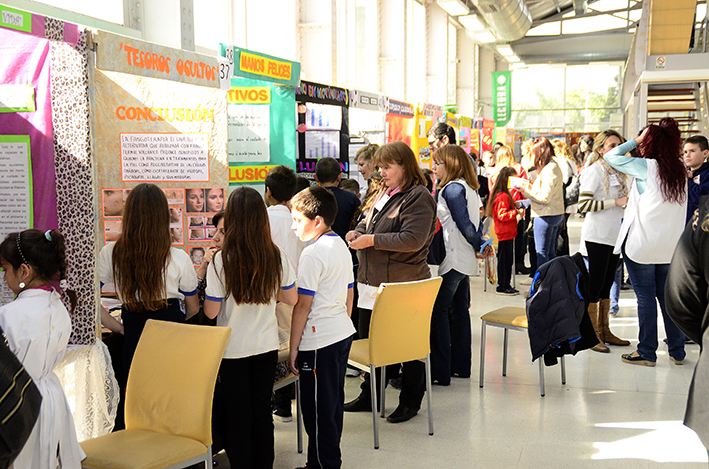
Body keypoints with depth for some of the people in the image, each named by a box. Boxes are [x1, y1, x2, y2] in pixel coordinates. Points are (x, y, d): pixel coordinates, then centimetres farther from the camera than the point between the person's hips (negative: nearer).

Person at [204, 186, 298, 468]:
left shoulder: (222, 260, -18)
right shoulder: (276, 257, -8)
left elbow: (210, 312, -14)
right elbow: (291, 298, 3)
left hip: (233, 349, -3)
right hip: (267, 346, 3)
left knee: (238, 415, 10)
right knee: (263, 411, 16)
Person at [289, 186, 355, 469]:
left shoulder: (312, 254, -17)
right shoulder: (342, 247, 10)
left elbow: (303, 305, -16)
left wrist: (293, 348, -12)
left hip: (319, 341, -10)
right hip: (343, 334, 10)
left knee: (318, 409, 1)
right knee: (334, 402, 18)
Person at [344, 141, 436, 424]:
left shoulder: (418, 198, -12)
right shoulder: (385, 193, 14)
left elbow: (412, 240, -22)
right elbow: (369, 221, 26)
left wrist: (372, 240, -20)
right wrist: (357, 232, 3)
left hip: (403, 286, -8)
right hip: (372, 283, 9)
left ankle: (410, 401, 20)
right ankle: (369, 396, 31)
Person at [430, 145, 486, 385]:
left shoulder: (452, 189, -14)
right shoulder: (469, 188, 14)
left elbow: (464, 224, -16)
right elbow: (473, 223, 14)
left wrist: (479, 245, -4)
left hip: (452, 258, -10)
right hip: (466, 260, 10)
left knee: (438, 311, -5)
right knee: (459, 309, 15)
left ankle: (440, 372, -3)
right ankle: (461, 365, 22)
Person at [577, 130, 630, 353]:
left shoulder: (617, 171, 14)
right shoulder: (595, 170, -10)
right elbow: (584, 204, -19)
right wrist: (615, 202, -19)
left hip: (614, 234, 8)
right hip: (598, 236, -8)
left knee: (607, 284, 13)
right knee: (595, 283, -3)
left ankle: (605, 331, 22)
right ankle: (592, 334, 5)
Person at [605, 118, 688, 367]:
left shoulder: (645, 167, -13)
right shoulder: (680, 169, 4)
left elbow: (611, 156, -6)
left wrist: (635, 141, -1)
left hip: (642, 243, -6)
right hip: (670, 245, 6)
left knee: (645, 297, 1)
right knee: (668, 296, 13)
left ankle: (647, 352, 8)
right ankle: (677, 351, 20)